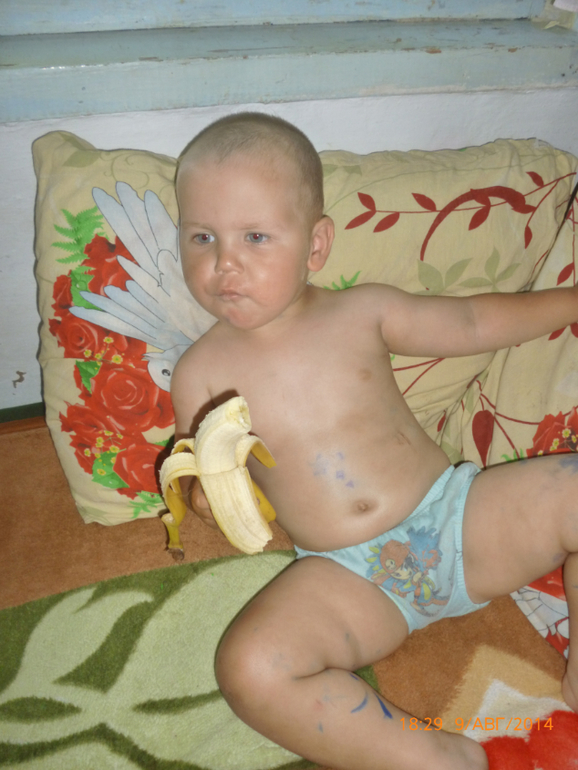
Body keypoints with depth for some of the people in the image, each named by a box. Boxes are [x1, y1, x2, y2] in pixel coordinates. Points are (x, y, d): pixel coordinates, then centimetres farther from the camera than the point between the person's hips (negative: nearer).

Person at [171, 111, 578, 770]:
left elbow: (469, 323, 15)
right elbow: (203, 488, 7)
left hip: (455, 515, 2)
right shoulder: (202, 373, -1)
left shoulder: (362, 311, 2)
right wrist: (209, 491, -18)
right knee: (249, 667, -27)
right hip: (348, 575, -1)